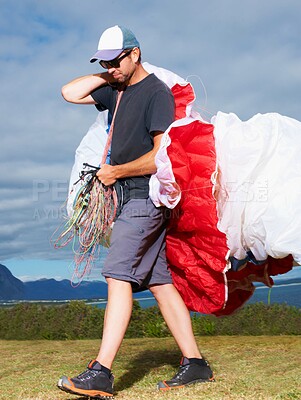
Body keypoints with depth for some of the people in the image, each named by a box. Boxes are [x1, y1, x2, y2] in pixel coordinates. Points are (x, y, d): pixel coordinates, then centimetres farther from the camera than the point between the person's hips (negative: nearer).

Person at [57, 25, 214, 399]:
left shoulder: (157, 92, -9)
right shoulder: (116, 91, 17)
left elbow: (161, 156, -17)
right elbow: (70, 93, 20)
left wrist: (116, 172, -8)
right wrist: (106, 76, 13)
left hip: (147, 196, -9)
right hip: (132, 199, 9)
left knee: (118, 275, -16)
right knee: (160, 282, 7)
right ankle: (195, 364, 13)